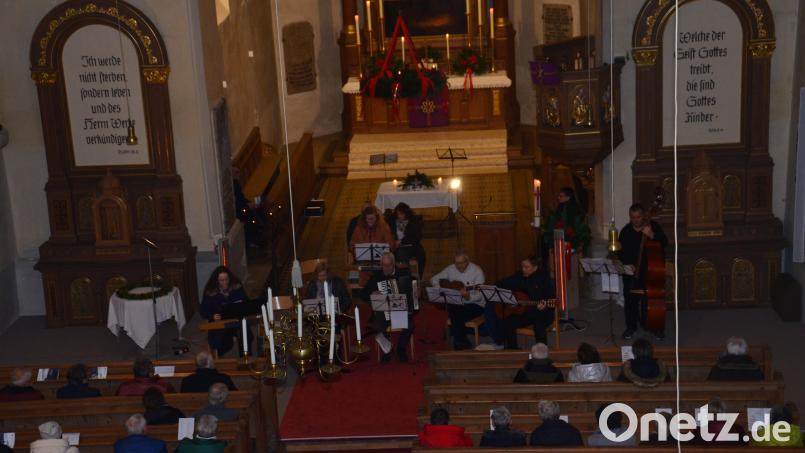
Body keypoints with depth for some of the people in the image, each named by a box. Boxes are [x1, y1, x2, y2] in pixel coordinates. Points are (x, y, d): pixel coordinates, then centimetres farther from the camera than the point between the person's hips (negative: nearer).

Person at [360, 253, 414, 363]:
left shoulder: (403, 274, 5)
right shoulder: (376, 277, 4)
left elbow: (411, 289, 17)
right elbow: (363, 294, 7)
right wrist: (371, 294, -13)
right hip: (383, 312, 0)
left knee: (409, 325, -28)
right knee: (377, 327, -29)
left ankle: (401, 349, 3)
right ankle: (387, 350, 1)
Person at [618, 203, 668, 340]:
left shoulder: (653, 226, 1)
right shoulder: (626, 231, 5)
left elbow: (664, 243, -11)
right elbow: (621, 252, 7)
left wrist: (652, 235, -27)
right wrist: (627, 264, -9)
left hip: (651, 268, -1)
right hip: (632, 269, 2)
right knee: (630, 298, -8)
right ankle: (631, 327, 7)